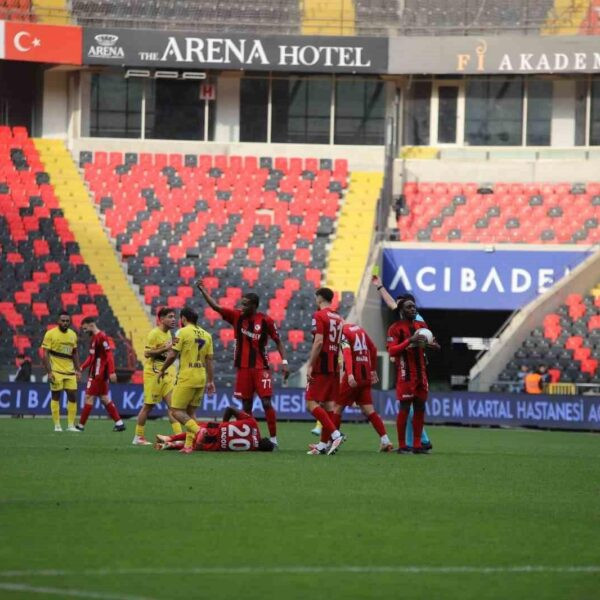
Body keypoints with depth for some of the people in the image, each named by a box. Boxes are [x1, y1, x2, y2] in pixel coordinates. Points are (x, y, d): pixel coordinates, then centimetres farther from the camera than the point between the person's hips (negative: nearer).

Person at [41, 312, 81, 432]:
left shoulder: (73, 335, 9)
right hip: (56, 371, -5)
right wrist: (49, 372, -15)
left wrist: (78, 370, 10)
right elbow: (45, 354, -9)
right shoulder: (50, 334, -7)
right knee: (56, 397, 0)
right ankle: (57, 425, 5)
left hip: (70, 372, 5)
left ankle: (71, 425, 6)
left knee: (73, 397, 0)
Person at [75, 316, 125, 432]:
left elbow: (109, 354, -20)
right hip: (95, 373, 10)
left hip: (98, 374, -10)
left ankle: (81, 425, -1)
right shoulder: (93, 338, 14)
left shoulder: (101, 337, -15)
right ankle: (119, 423, 12)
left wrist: (112, 372, -24)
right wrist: (82, 368, 12)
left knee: (89, 397, -6)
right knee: (104, 398, 11)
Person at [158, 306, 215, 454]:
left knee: (177, 411, -3)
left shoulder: (183, 332, -7)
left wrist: (162, 370, 6)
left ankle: (198, 432, -23)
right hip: (201, 378, 7)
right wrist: (210, 381, 13)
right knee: (190, 412, 14)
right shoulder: (206, 335, 10)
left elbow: (172, 355, -8)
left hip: (186, 377, -7)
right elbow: (209, 360, 9)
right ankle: (189, 445, 8)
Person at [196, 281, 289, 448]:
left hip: (261, 367, -4)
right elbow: (216, 306, 3)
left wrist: (284, 362, -4)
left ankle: (273, 438, -4)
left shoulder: (266, 321, -6)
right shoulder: (237, 316, 3)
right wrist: (203, 290, -5)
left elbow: (278, 341, 2)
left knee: (266, 402, -8)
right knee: (246, 405, 6)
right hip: (243, 367, 4)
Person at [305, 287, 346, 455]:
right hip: (334, 368, 8)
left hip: (321, 368, -8)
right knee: (329, 405, 8)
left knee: (312, 403, -7)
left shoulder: (319, 315, -9)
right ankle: (324, 444, 8)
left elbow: (318, 342, -18)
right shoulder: (338, 318, 15)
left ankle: (336, 434, -19)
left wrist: (310, 365, -16)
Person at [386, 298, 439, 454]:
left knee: (420, 408, 6)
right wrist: (409, 341, -25)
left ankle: (417, 445, 11)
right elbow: (392, 351, -15)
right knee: (405, 408, -5)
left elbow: (425, 343, 23)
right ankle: (402, 446, 1)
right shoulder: (396, 328, -7)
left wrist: (431, 344, -2)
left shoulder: (421, 325, 12)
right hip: (406, 375, -6)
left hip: (421, 374, 7)